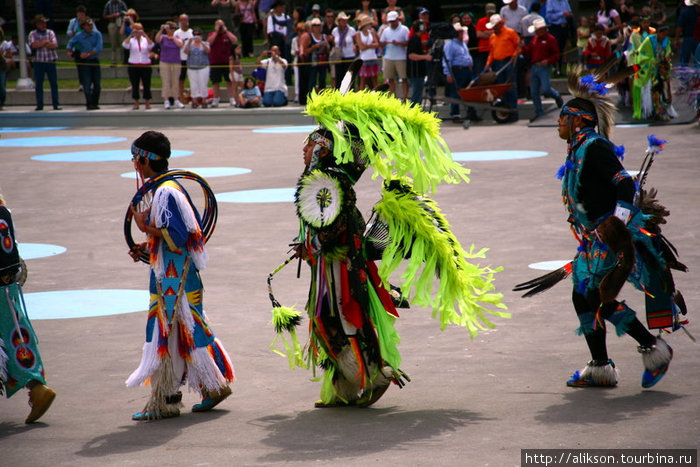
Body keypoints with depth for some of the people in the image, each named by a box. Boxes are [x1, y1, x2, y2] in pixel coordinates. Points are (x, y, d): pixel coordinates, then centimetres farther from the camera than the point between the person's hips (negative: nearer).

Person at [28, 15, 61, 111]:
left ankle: (56, 104, 2)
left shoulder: (50, 33, 7)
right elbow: (33, 45, -13)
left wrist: (40, 44, -10)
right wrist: (46, 42, -10)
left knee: (54, 83, -2)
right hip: (38, 62, 0)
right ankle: (39, 105, 7)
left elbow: (55, 45, -7)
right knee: (38, 84, 1)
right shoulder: (33, 34, 5)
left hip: (50, 61, 0)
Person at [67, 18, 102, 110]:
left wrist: (88, 54, -16)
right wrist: (70, 51, -5)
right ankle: (89, 103, -1)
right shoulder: (79, 36, 1)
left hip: (95, 60, 1)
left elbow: (99, 48, -9)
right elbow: (71, 43, 13)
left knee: (97, 83, 2)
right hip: (84, 62, -1)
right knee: (87, 83, -6)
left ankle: (95, 103, 13)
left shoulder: (97, 34, 0)